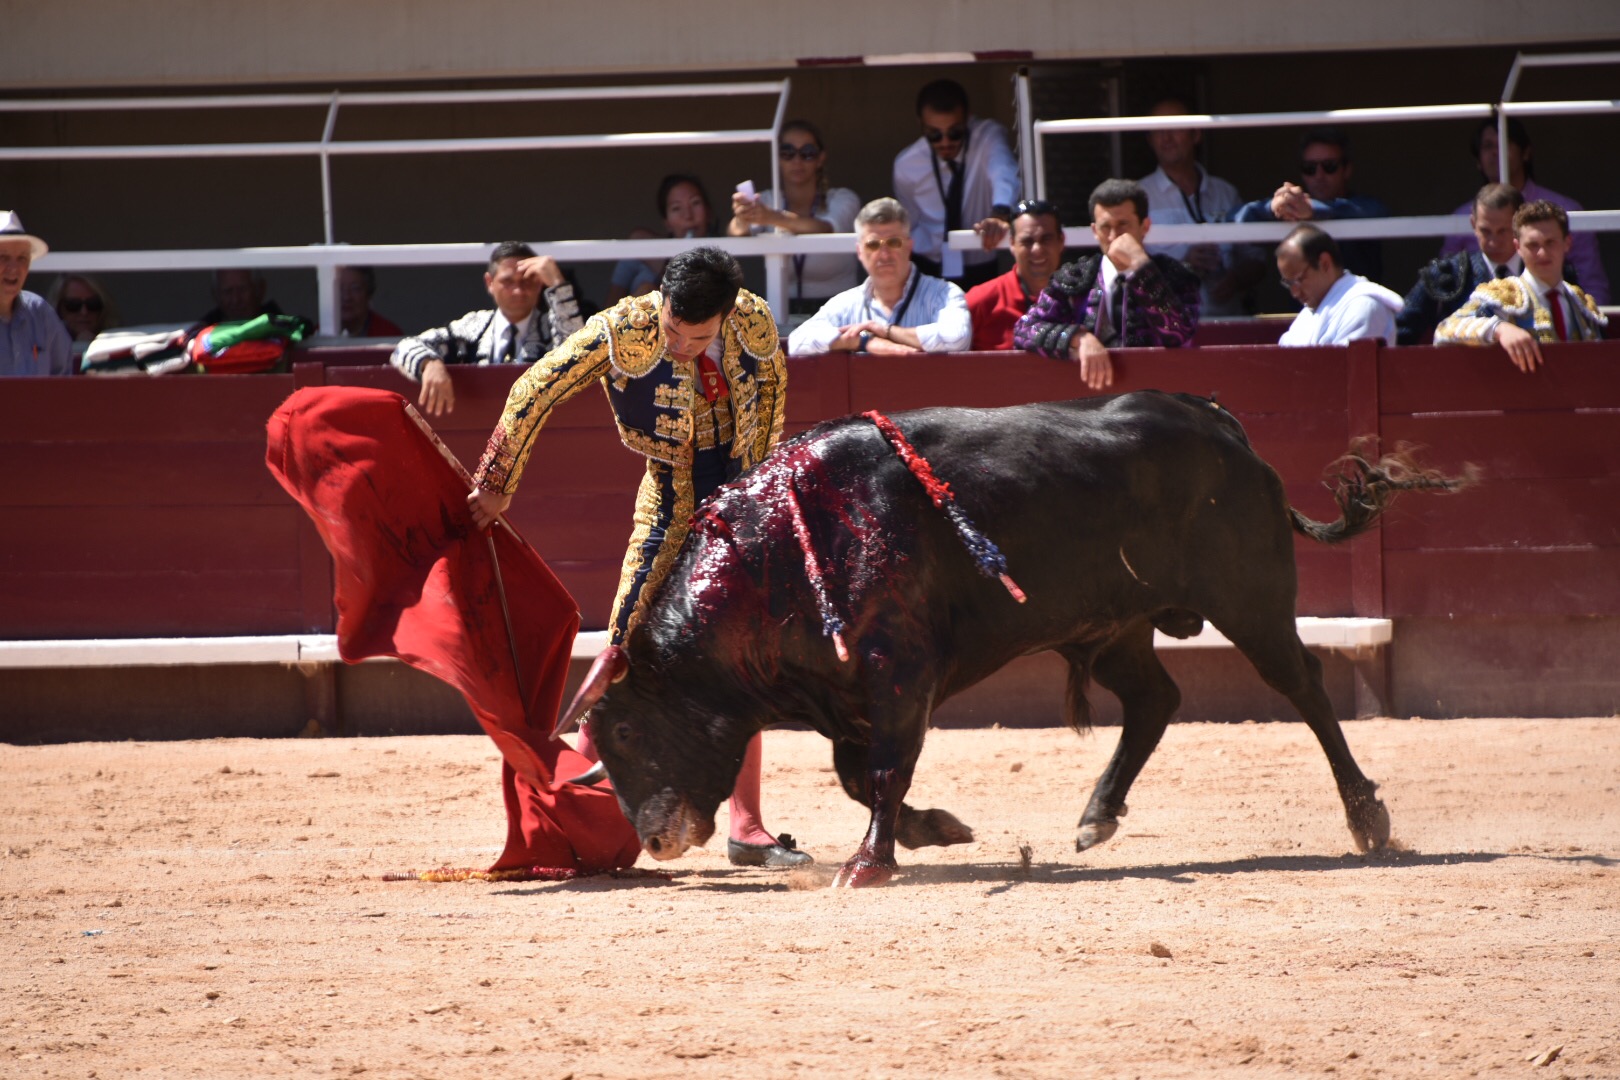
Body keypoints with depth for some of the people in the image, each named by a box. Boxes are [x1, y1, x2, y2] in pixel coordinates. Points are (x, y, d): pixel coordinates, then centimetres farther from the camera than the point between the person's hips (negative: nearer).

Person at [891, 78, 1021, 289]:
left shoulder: (988, 136, -14)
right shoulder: (906, 165, -7)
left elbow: (1004, 173, -34)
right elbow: (908, 223, 5)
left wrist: (1000, 214, -56)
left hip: (982, 271, -1)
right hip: (928, 271, 1)